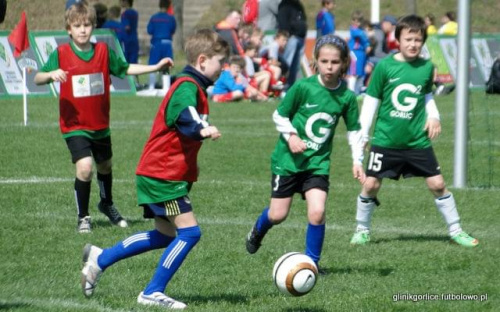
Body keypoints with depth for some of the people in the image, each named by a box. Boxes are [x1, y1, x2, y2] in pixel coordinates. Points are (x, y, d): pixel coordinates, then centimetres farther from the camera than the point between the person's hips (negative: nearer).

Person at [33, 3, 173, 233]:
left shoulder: (104, 51, -1)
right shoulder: (61, 54, -11)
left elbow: (125, 69, 11)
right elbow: (37, 78, -12)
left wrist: (156, 67, 4)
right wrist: (51, 74, -34)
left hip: (100, 125, 4)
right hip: (74, 125, -4)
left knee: (105, 165, 22)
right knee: (85, 167, -21)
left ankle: (107, 204, 51)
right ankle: (83, 217, -2)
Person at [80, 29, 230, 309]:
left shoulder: (194, 87, 15)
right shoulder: (187, 87, -17)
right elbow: (186, 118, -39)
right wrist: (202, 131, -57)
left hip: (158, 175, 11)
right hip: (163, 176, -11)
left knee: (166, 236, 18)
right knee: (189, 231, -12)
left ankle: (100, 259, 28)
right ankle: (153, 293, -6)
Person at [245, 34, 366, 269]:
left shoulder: (347, 97, -6)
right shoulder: (303, 87, -14)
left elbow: (354, 130, 6)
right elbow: (279, 115, -2)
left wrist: (357, 161, -3)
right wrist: (291, 136, -18)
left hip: (318, 161, 1)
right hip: (288, 159, -1)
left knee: (317, 212, -16)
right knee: (278, 215, 5)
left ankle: (312, 262, 4)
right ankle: (258, 230, 42)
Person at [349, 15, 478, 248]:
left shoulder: (426, 67, 1)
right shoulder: (384, 66, -7)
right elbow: (371, 101, -1)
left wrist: (433, 116, -1)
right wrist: (362, 135, 0)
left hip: (418, 141, 2)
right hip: (386, 140, -2)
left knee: (437, 184, 1)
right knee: (370, 184, -2)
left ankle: (455, 230, 15)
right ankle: (362, 230, 19)